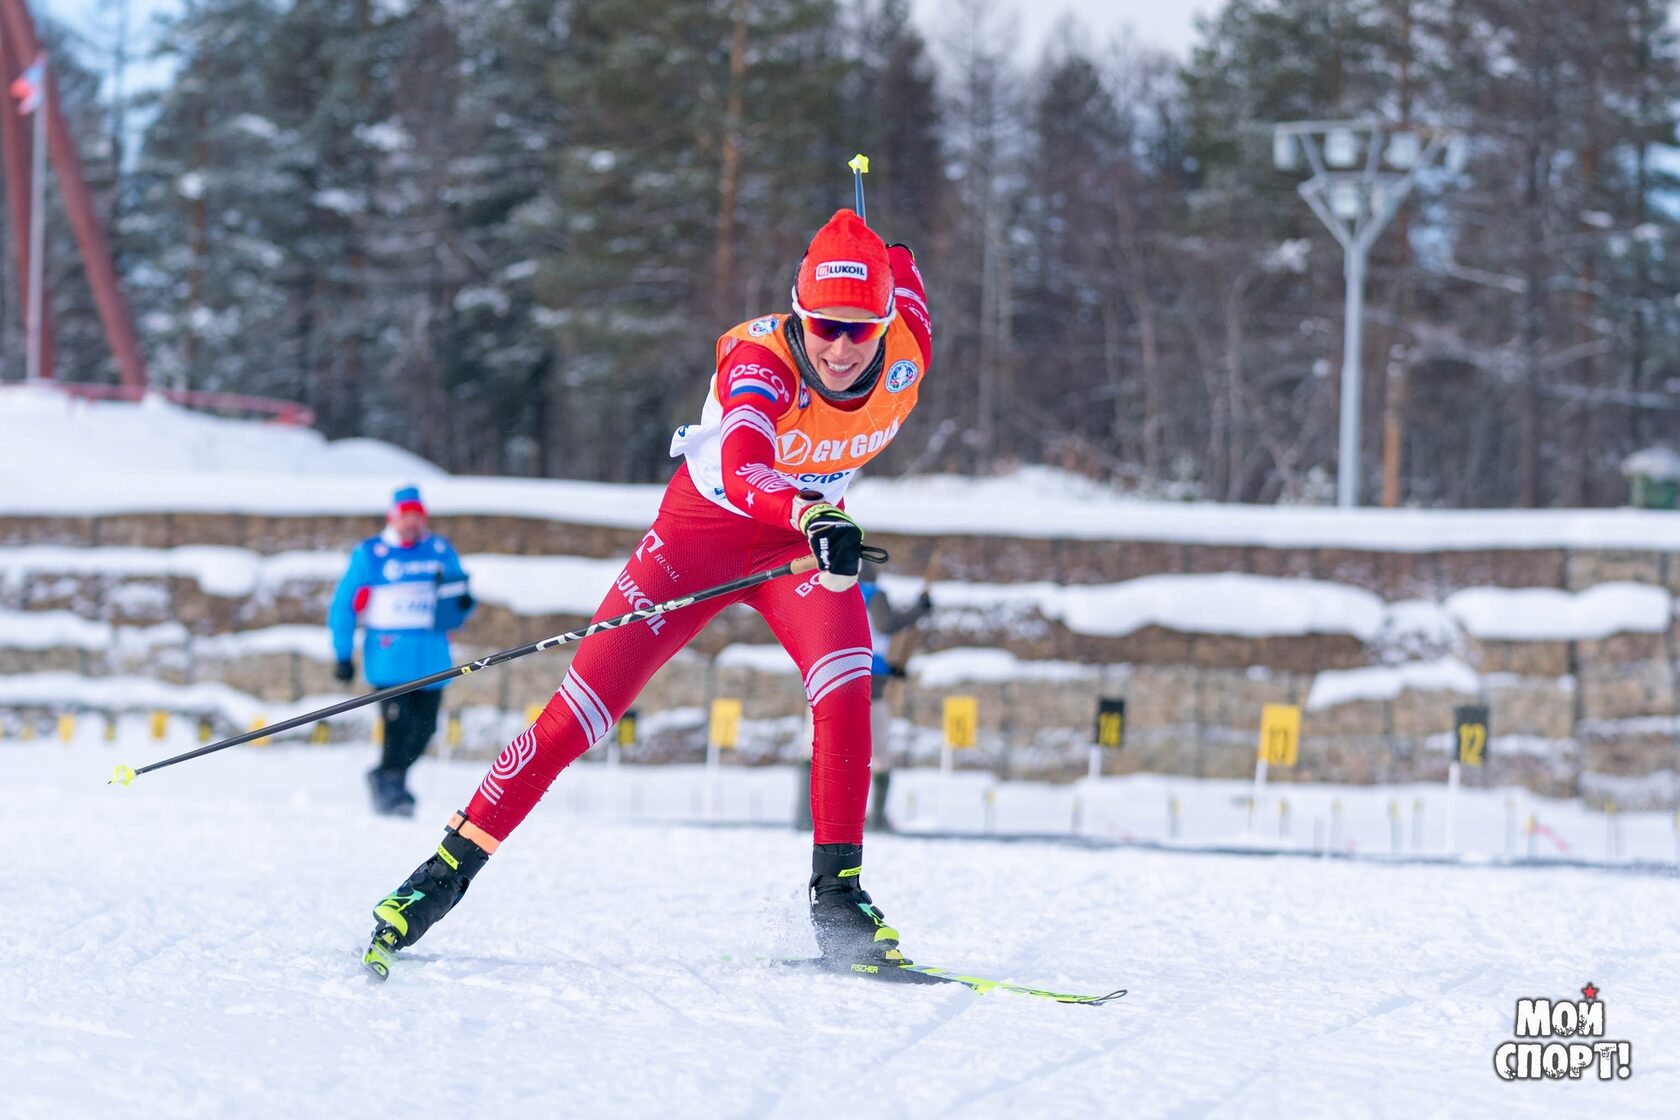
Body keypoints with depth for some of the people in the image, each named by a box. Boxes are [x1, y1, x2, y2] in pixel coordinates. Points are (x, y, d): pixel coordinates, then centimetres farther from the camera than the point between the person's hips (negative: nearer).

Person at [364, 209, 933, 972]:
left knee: (845, 680, -25)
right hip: (704, 527, -3)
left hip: (806, 537, 3)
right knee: (584, 706, -7)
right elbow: (743, 472, -55)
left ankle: (837, 893, -19)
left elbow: (901, 269, 4)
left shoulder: (908, 355, -21)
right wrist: (816, 521, -76)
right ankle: (453, 865, 3)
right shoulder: (760, 360, -35)